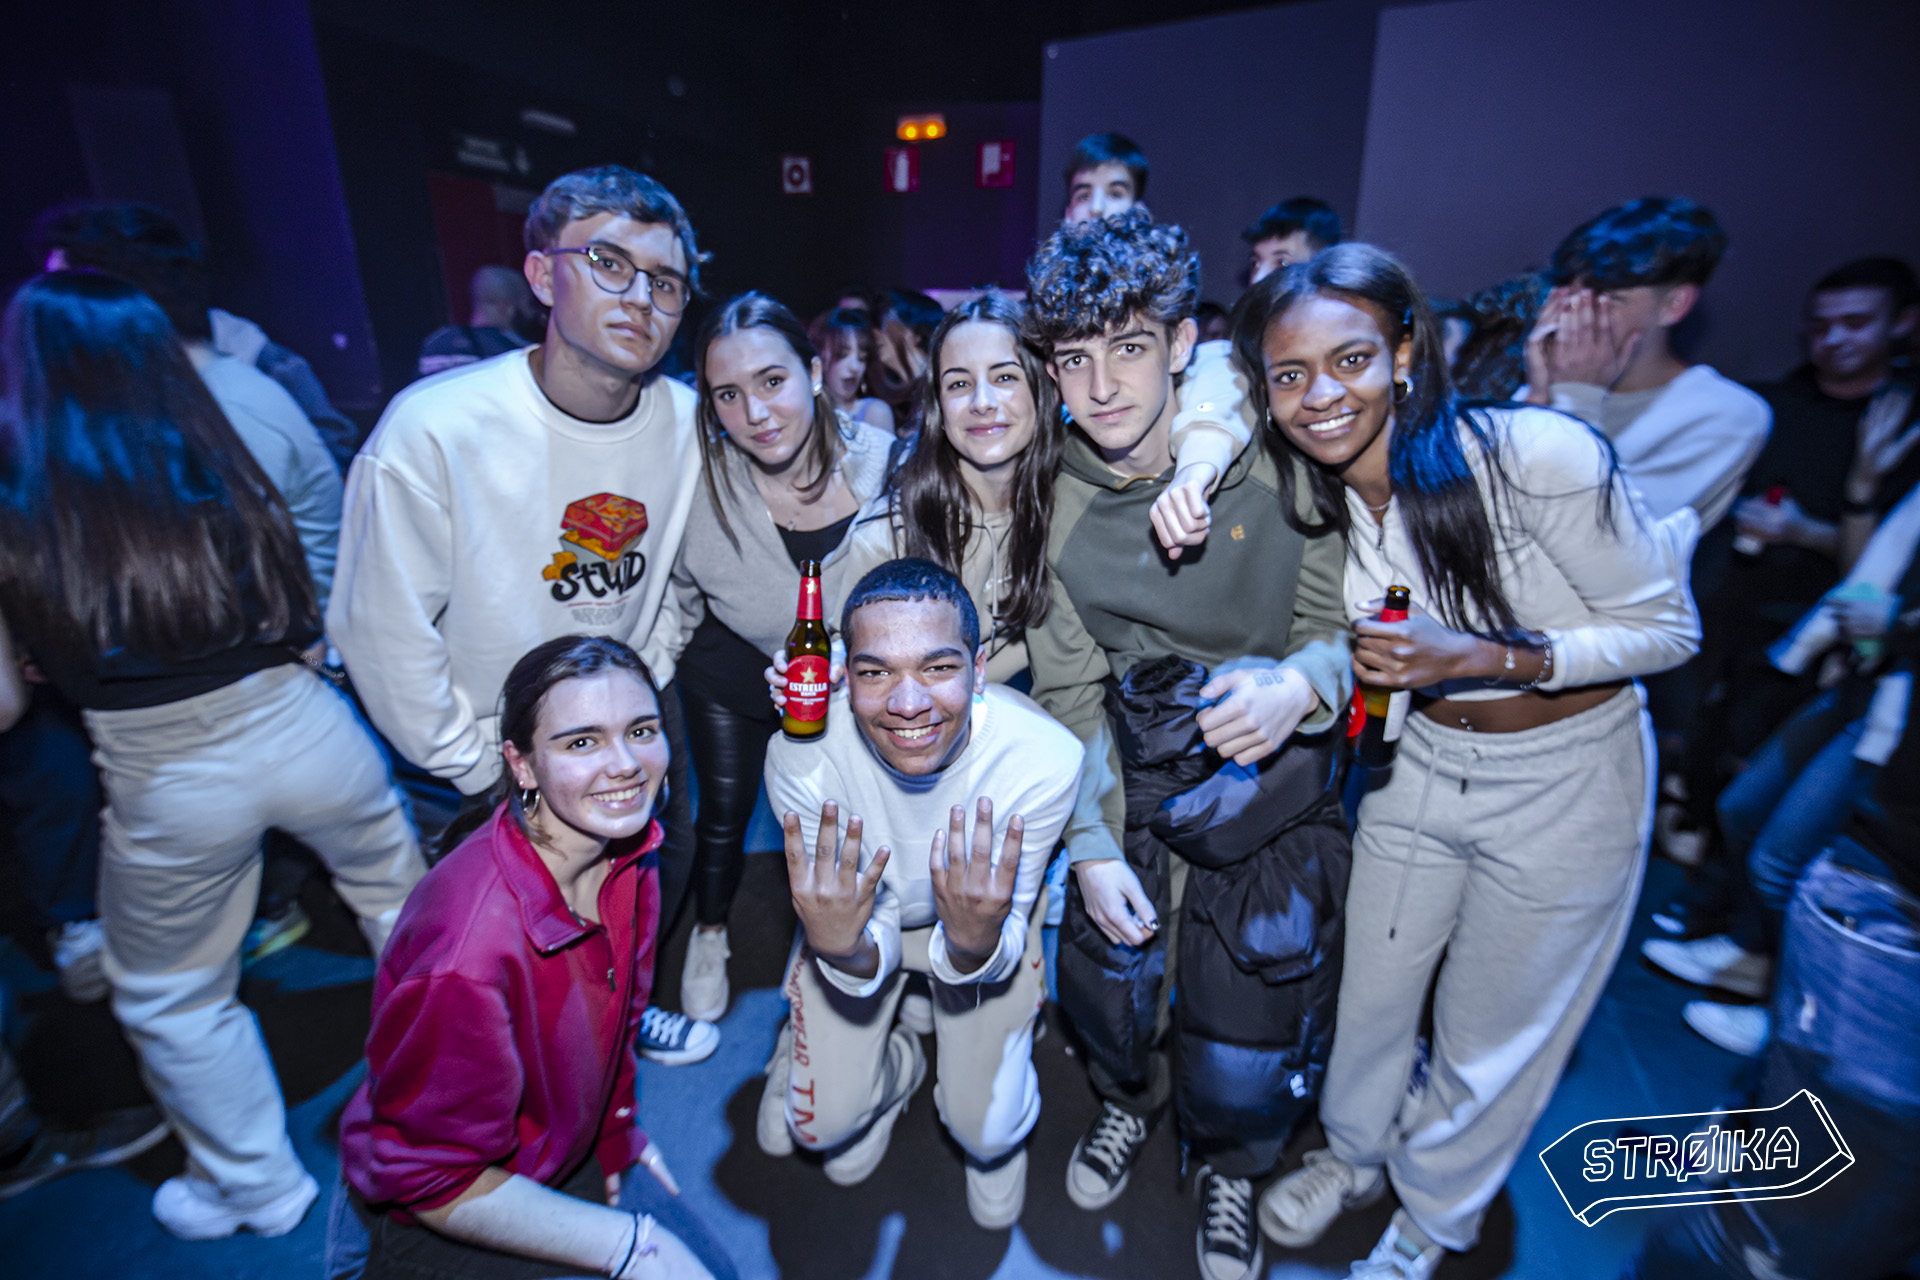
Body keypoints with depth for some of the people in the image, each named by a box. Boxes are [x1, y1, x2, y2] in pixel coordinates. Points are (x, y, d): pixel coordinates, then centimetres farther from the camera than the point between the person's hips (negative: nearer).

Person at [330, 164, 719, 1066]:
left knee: (662, 875, 23)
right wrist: (481, 771, -11)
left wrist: (648, 688, 5)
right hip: (509, 751, -4)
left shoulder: (684, 421, -11)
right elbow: (384, 633, -18)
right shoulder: (433, 428, -25)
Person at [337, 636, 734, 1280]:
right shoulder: (467, 952, -39)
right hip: (437, 1209, -6)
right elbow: (433, 1182, -25)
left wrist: (617, 1136, 10)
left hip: (567, 1146, 6)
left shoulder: (628, 851, -16)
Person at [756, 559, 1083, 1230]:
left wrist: (975, 943, -48)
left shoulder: (1045, 758, -36)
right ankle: (894, 1066, 35)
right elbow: (867, 957, -24)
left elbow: (990, 962, -24)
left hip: (986, 927, 0)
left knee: (988, 1134, -2)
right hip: (858, 922, 1)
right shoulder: (801, 755, -34)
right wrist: (844, 949, -49)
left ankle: (993, 1128, 36)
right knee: (821, 1126, 2)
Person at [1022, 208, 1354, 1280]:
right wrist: (1092, 844, -5)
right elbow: (1070, 692, 0)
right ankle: (1133, 1099, 55)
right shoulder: (1053, 510, -5)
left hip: (1279, 794, -1)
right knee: (1107, 998, 14)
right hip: (1136, 795, 2)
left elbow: (1343, 620, -2)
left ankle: (1231, 1171, 47)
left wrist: (1302, 679, -25)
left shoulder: (1275, 462, -12)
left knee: (1245, 1062, 8)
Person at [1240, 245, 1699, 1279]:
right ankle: (1356, 1152, 52)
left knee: (1495, 1033, 16)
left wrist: (1488, 657, -31)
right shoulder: (1303, 491, -12)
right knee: (1370, 988, 18)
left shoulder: (1536, 454, -27)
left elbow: (1668, 628, -17)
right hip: (1422, 760, 4)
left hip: (1568, 778, -3)